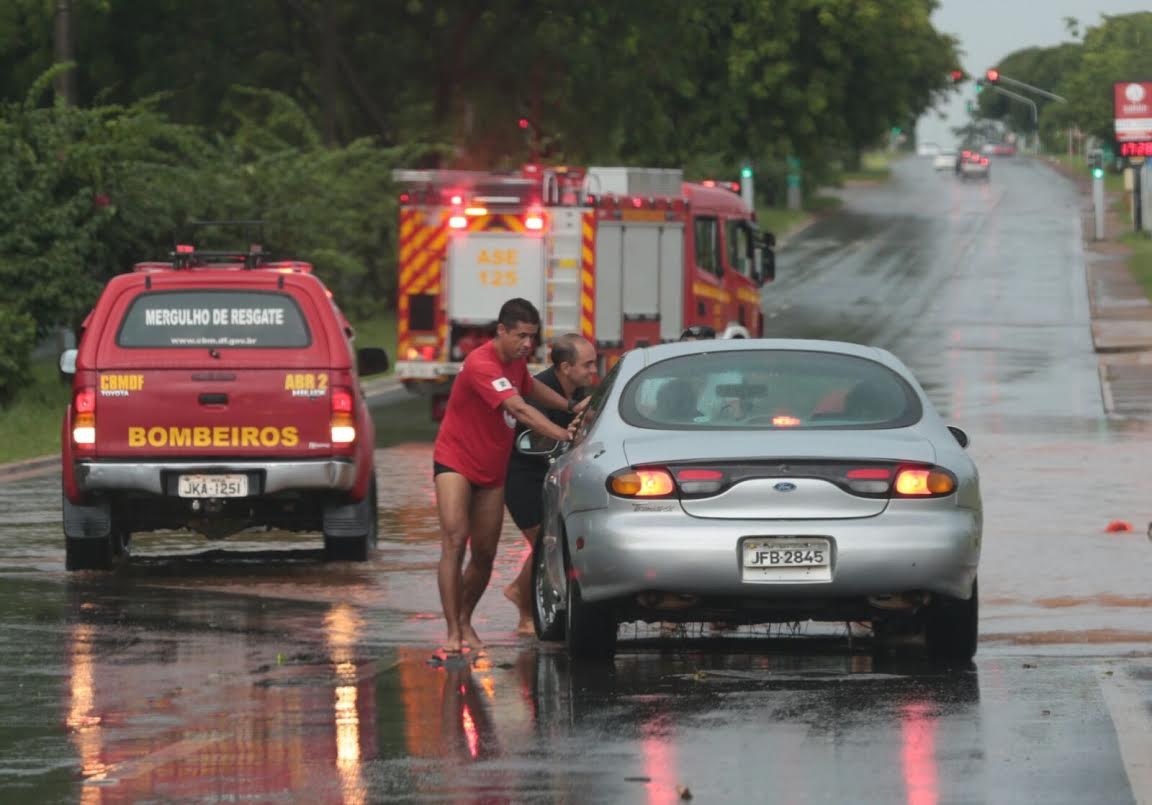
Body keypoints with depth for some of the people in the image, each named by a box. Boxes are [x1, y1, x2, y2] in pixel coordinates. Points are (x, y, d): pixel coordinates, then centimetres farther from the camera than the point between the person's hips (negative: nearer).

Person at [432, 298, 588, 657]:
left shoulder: (516, 360, 3)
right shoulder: (481, 365, -26)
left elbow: (531, 389, 26)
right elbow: (520, 410, -35)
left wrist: (570, 406, 11)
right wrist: (565, 436, -41)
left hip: (492, 471, 8)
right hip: (455, 462, -8)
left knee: (484, 556, 7)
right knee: (454, 542, -20)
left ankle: (465, 621, 27)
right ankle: (453, 632, -21)